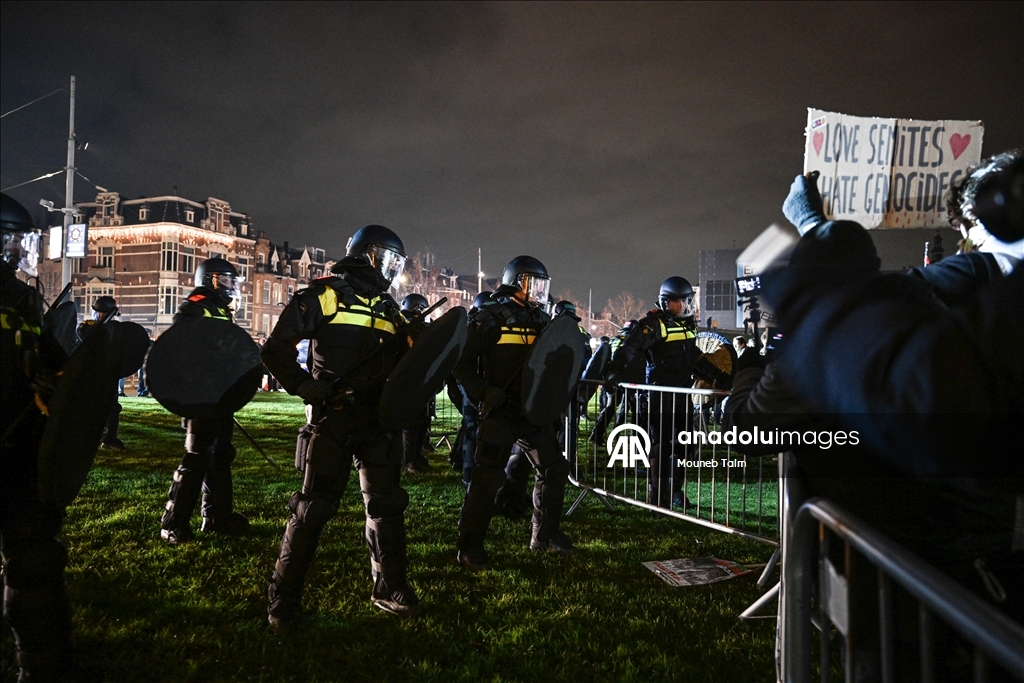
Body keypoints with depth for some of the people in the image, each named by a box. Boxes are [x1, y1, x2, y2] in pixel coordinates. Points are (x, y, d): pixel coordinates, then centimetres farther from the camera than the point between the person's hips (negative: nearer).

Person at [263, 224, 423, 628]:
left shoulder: (390, 310, 14)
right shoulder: (324, 295, -4)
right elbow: (277, 350, -7)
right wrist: (310, 389, -13)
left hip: (378, 420, 6)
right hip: (333, 419, -6)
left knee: (387, 503, 11)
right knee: (314, 507, -2)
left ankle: (389, 588, 27)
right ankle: (284, 599, 13)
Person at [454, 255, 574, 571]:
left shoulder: (540, 319, 12)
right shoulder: (489, 317, -7)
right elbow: (463, 364, -9)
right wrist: (485, 393, -19)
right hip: (500, 412, -7)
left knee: (554, 468, 12)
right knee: (488, 477, -8)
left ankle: (545, 534, 29)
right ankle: (469, 547, 6)